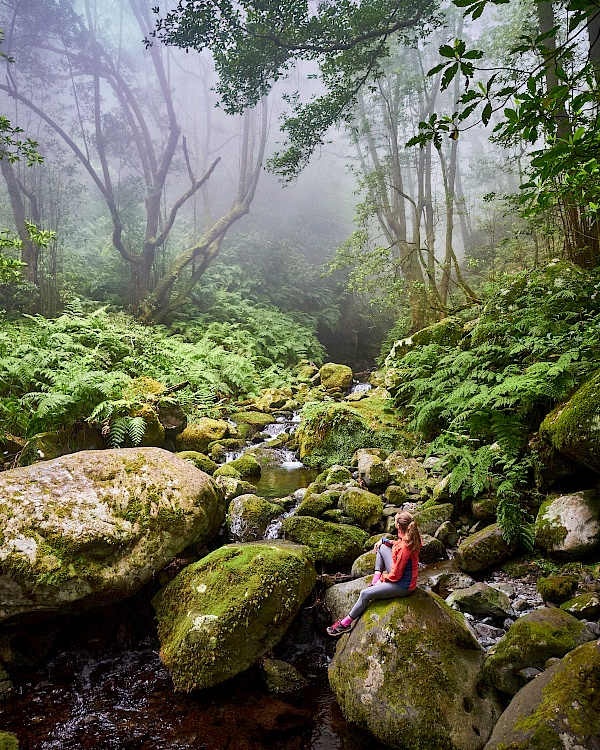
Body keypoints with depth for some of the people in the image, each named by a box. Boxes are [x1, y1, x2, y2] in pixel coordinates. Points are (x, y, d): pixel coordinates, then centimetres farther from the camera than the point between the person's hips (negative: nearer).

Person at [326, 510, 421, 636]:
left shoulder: (404, 547, -32)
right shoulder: (411, 536, -7)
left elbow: (395, 575, -24)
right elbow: (398, 545, 18)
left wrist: (382, 578, -6)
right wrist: (384, 540, 5)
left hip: (403, 585, -9)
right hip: (400, 572, 9)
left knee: (365, 594, -10)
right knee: (381, 547, 14)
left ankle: (346, 623, 7)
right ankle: (375, 582, 13)